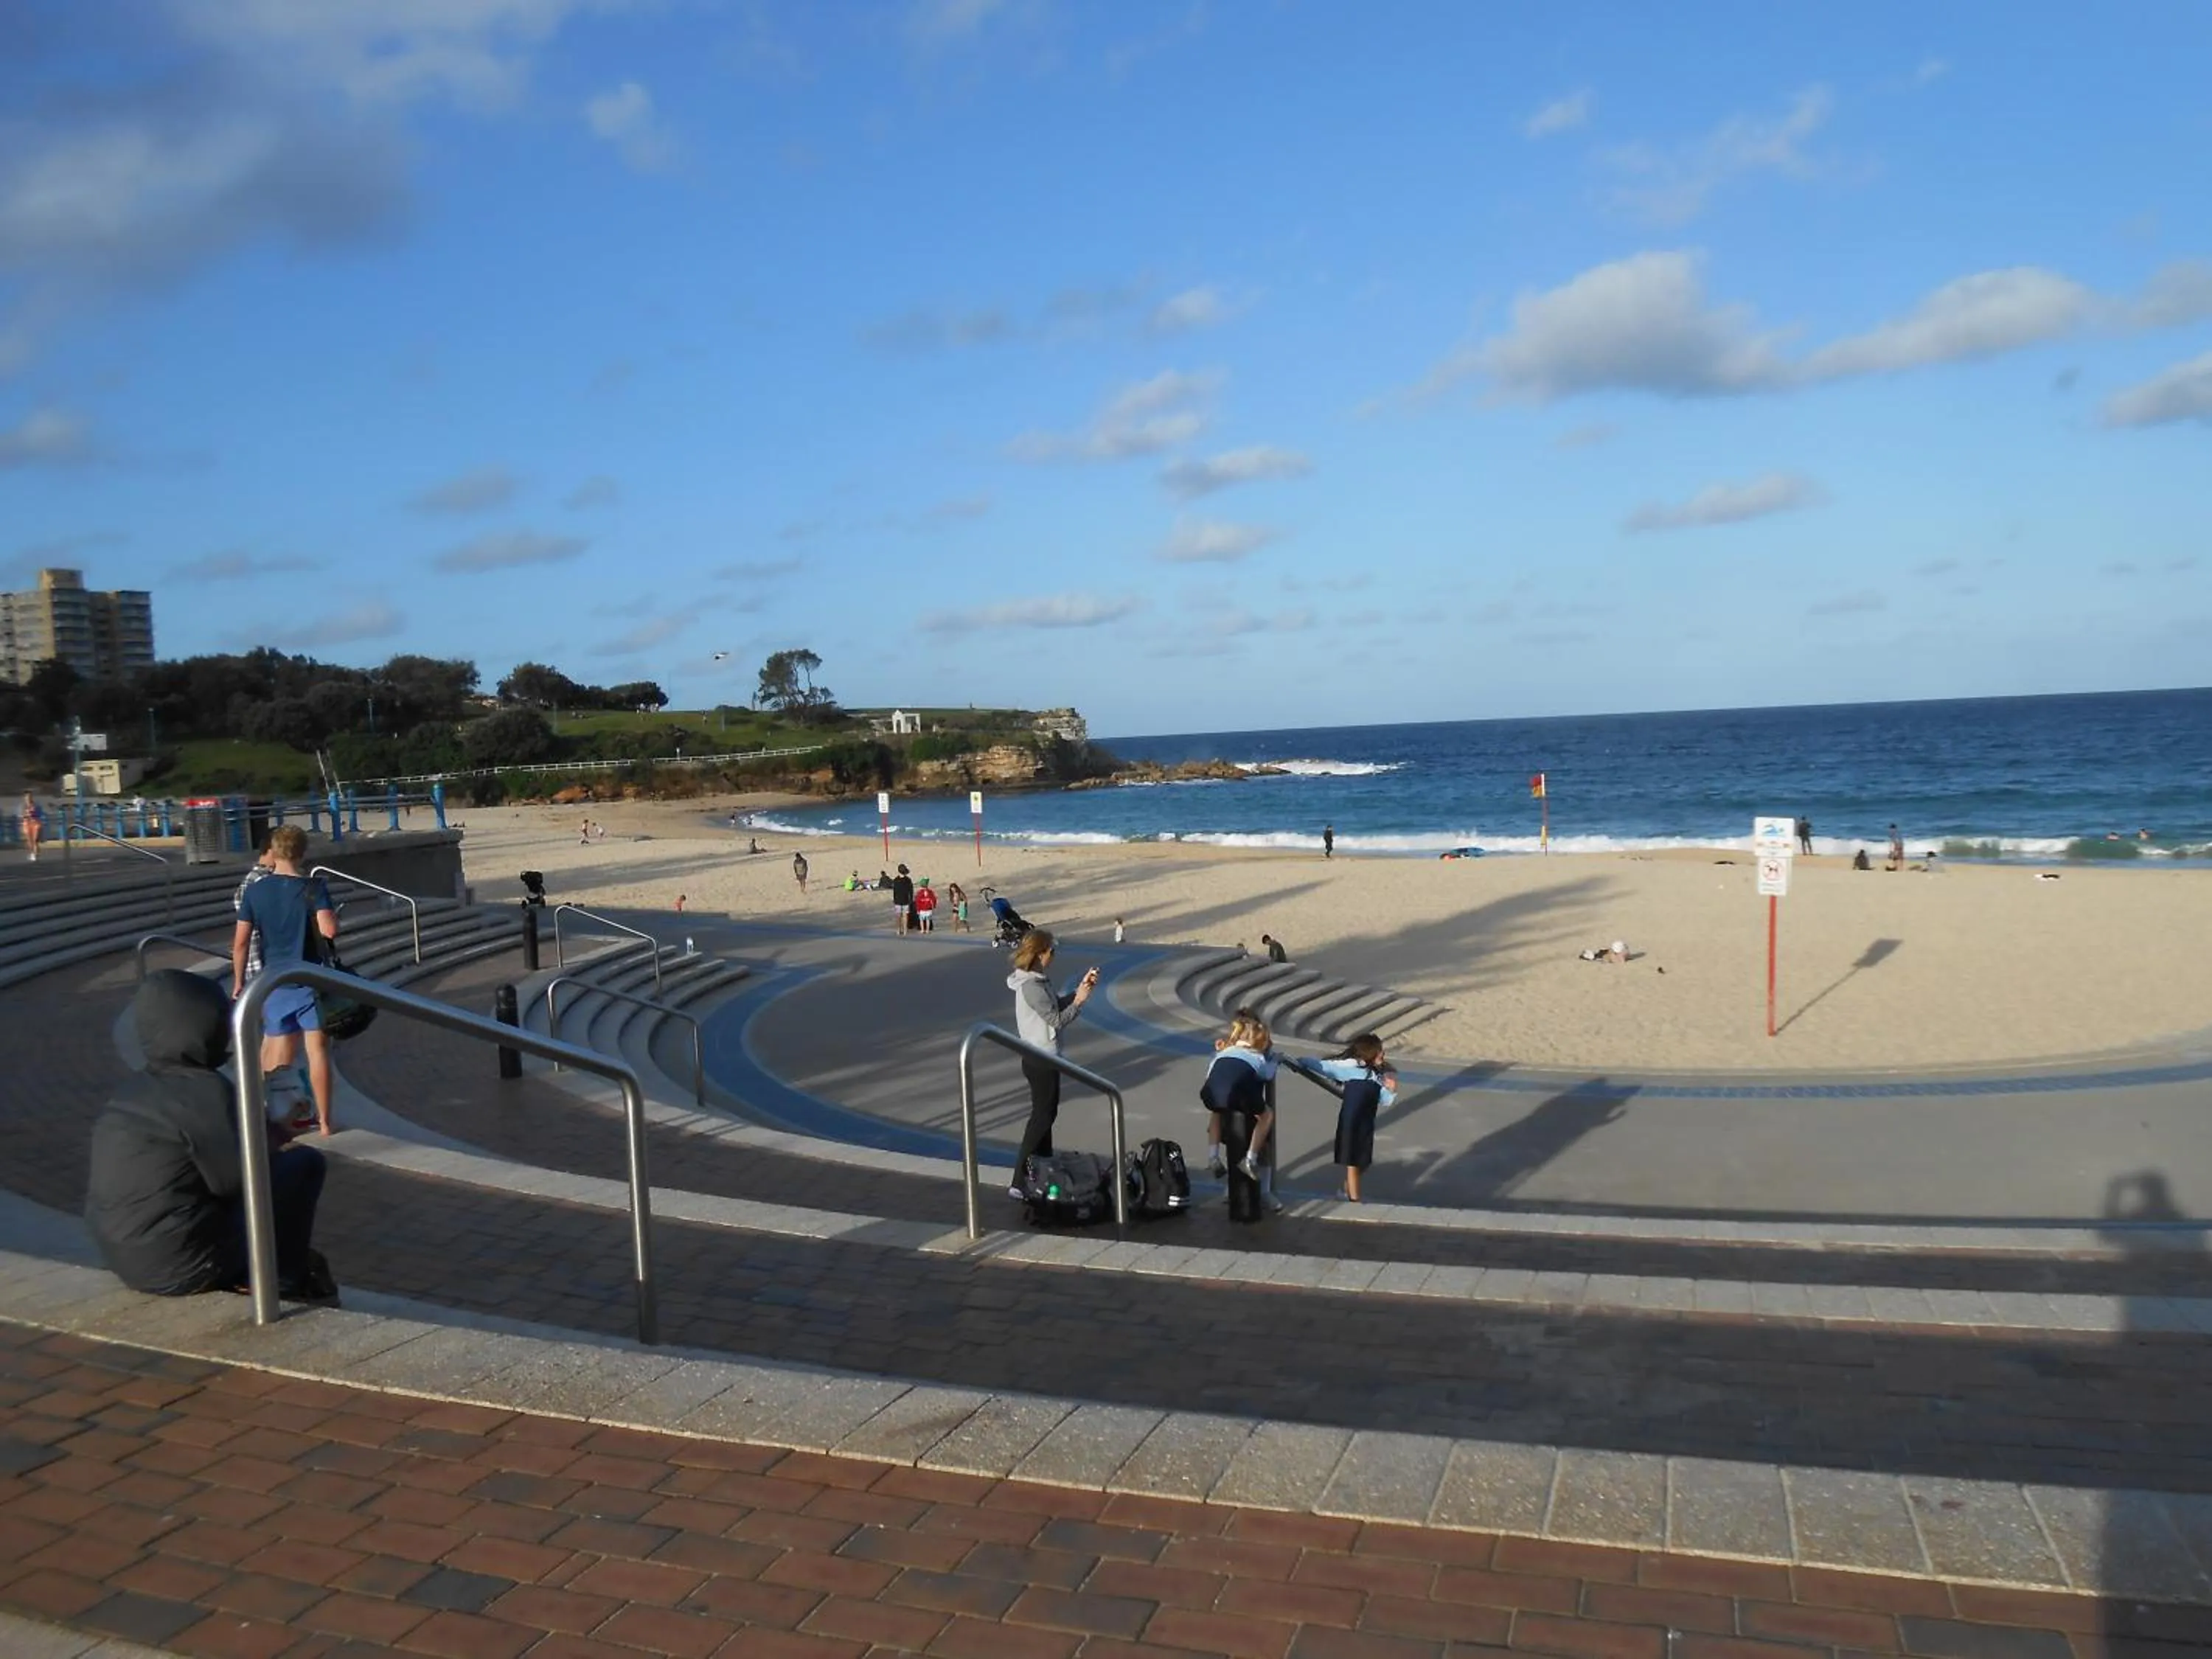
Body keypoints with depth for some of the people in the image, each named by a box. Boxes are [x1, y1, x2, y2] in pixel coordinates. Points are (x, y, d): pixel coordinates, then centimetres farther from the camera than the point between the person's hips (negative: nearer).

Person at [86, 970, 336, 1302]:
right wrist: (275, 1151, 4)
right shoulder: (203, 1091, -17)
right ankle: (288, 1280, 11)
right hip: (182, 1263, -9)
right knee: (304, 1163, 2)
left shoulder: (132, 1091, 9)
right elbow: (237, 1179, -15)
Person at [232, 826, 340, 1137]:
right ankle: (324, 1120, 7)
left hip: (273, 980, 3)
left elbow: (241, 941, 0)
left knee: (280, 1050, 14)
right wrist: (332, 913, -1)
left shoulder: (254, 891, -1)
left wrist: (239, 980, 11)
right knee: (317, 1049, 3)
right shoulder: (314, 887, -11)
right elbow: (329, 930, -23)